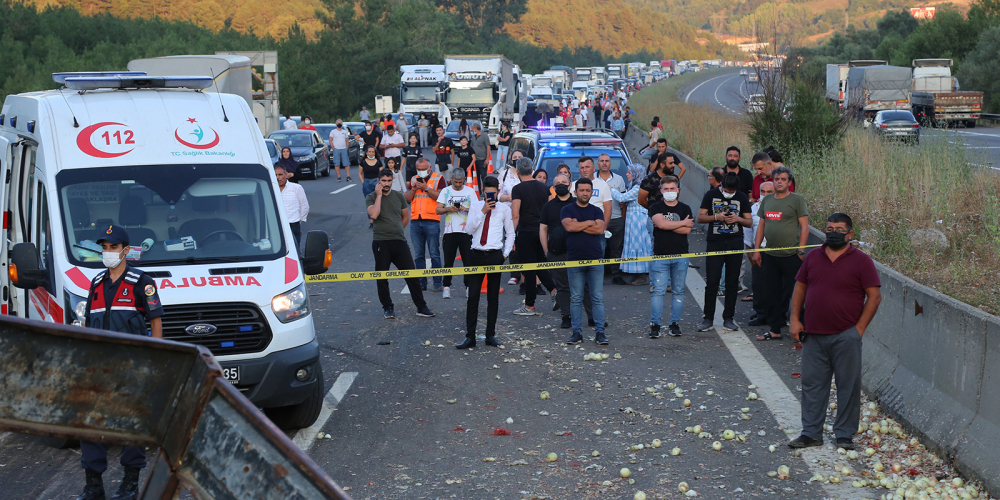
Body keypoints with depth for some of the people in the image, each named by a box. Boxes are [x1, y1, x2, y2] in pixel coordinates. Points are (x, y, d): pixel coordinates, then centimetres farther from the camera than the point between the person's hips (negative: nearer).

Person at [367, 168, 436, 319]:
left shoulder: (398, 196, 10)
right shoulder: (371, 197, 0)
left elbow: (406, 217, 21)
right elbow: (374, 215, -19)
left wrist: (396, 230, 11)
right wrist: (379, 195, -13)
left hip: (399, 241, 2)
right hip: (381, 243, -2)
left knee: (411, 275, -1)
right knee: (382, 277, 5)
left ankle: (421, 307, 4)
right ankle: (387, 308, 19)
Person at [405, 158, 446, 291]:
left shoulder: (438, 178, 2)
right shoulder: (414, 179, 17)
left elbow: (440, 196, -10)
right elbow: (407, 198, 11)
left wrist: (426, 188, -16)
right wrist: (413, 189, -5)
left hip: (431, 221, -5)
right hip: (415, 221, 5)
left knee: (434, 254, -4)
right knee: (418, 254, 6)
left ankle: (437, 283, 1)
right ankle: (421, 282, 12)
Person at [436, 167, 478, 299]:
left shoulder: (470, 191, 7)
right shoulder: (445, 191, 8)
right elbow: (438, 210, 5)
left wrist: (466, 209, -15)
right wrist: (449, 209, -14)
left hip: (466, 231, 0)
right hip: (450, 231, 0)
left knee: (468, 261, -1)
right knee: (448, 261, 0)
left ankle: (469, 286, 8)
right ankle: (446, 287, 7)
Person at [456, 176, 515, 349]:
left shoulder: (504, 209, 6)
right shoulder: (475, 207, 6)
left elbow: (510, 234, 14)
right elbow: (468, 229, -7)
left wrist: (505, 253, 3)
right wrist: (483, 212, -14)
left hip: (495, 256, 0)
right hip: (477, 255, 0)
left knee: (493, 297, 6)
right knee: (473, 297, -3)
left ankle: (491, 335, 14)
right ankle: (470, 337, 0)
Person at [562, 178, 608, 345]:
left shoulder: (596, 211, 12)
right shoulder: (567, 210, 8)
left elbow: (600, 229, -6)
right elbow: (569, 226, -11)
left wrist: (578, 225, -7)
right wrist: (589, 223, -4)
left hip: (595, 259, 1)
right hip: (574, 260, -1)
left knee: (598, 298, -1)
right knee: (576, 299, 2)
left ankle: (599, 332, 1)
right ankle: (577, 333, 8)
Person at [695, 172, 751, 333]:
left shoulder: (742, 197, 6)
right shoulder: (711, 195, 2)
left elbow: (750, 222, 8)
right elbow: (700, 217, 2)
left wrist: (738, 219, -12)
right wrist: (716, 217, -14)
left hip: (735, 244, 2)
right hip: (715, 243, -2)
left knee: (732, 282, 4)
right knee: (712, 282, -5)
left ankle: (728, 318, 12)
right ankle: (708, 318, 3)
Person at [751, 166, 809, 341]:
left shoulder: (797, 200, -3)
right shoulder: (766, 201, 13)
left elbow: (804, 227, -6)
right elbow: (761, 226, 17)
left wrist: (801, 251, -11)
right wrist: (756, 250, 11)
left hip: (791, 255, -6)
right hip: (770, 255, 6)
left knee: (793, 294, -2)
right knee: (772, 294, 9)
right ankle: (774, 330, 18)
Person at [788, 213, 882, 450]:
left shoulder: (861, 261, -2)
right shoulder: (813, 257, 10)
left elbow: (874, 296, -4)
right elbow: (800, 287, 15)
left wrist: (859, 328, -8)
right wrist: (795, 319, 6)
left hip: (845, 336, -3)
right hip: (813, 335, 3)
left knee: (848, 386, 3)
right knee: (812, 385, 7)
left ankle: (845, 435, 13)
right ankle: (811, 433, 15)